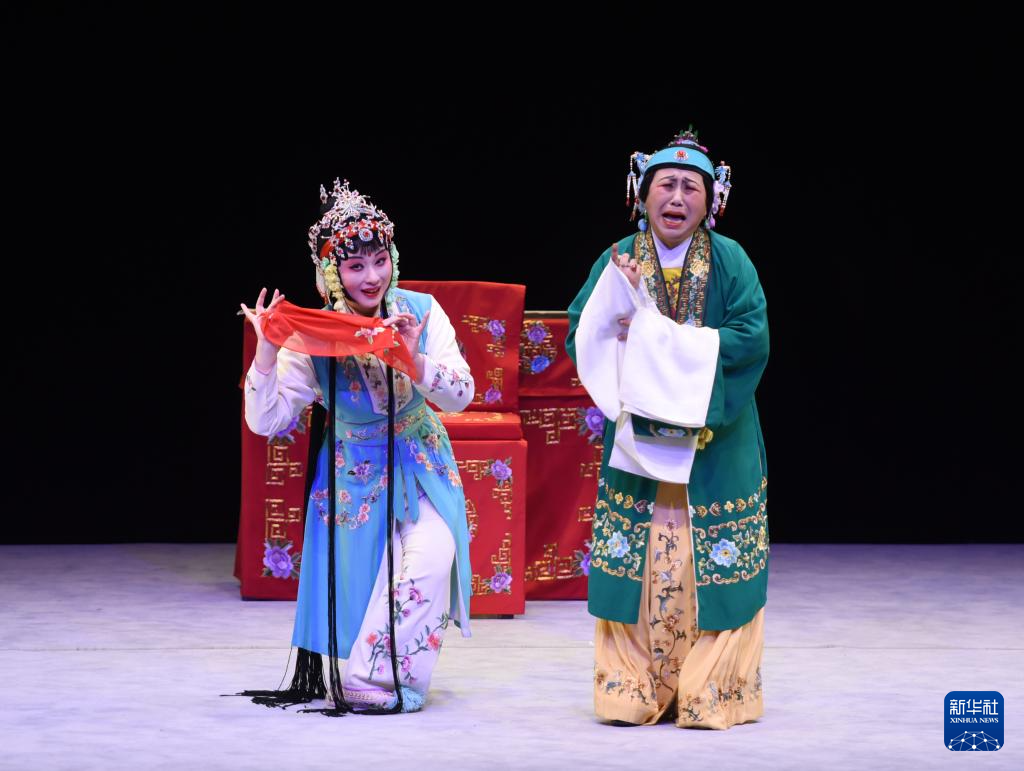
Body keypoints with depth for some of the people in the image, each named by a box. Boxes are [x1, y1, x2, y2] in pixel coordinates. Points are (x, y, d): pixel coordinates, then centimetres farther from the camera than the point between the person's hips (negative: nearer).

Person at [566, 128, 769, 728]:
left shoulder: (730, 261, -2)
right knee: (634, 565, 1)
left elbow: (753, 340, -13)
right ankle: (634, 693, 9)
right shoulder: (618, 259, 5)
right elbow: (581, 336, 1)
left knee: (711, 566, -2)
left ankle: (710, 693, 5)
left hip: (713, 444, -2)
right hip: (636, 441, 2)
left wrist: (660, 339, -16)